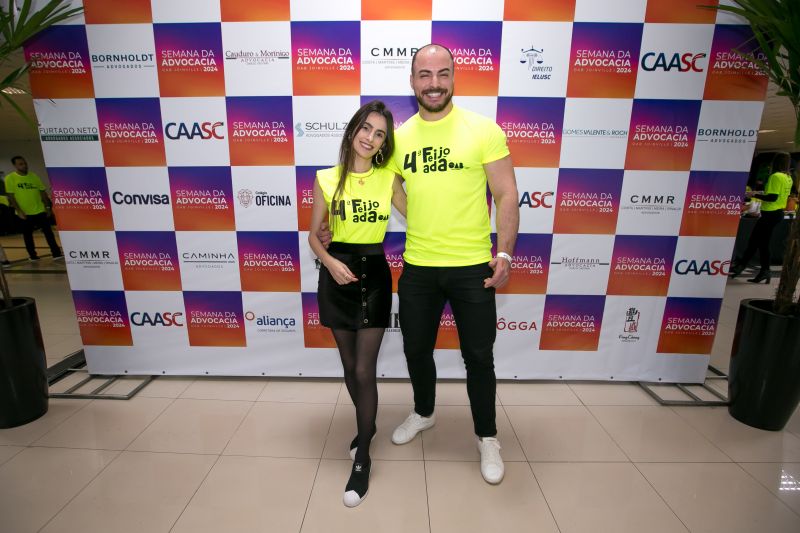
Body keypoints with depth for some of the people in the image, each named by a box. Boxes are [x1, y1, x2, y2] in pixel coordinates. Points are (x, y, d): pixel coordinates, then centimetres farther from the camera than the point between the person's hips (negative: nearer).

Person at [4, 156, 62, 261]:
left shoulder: (34, 176, 5)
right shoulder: (10, 178, -5)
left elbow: (43, 192, 9)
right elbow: (11, 196, -7)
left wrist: (47, 207, 4)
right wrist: (19, 211, -14)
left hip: (40, 210, 2)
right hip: (24, 213, -2)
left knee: (48, 231, 0)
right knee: (27, 234, 8)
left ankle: (56, 253, 2)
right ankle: (32, 256, 17)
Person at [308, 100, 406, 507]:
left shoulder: (389, 179, -1)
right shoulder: (326, 179, -1)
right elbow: (314, 235, 2)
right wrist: (330, 262, -15)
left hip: (374, 274, -1)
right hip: (336, 275, 1)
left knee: (364, 371, -2)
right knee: (349, 367, 14)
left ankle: (362, 459, 17)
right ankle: (366, 425, 42)